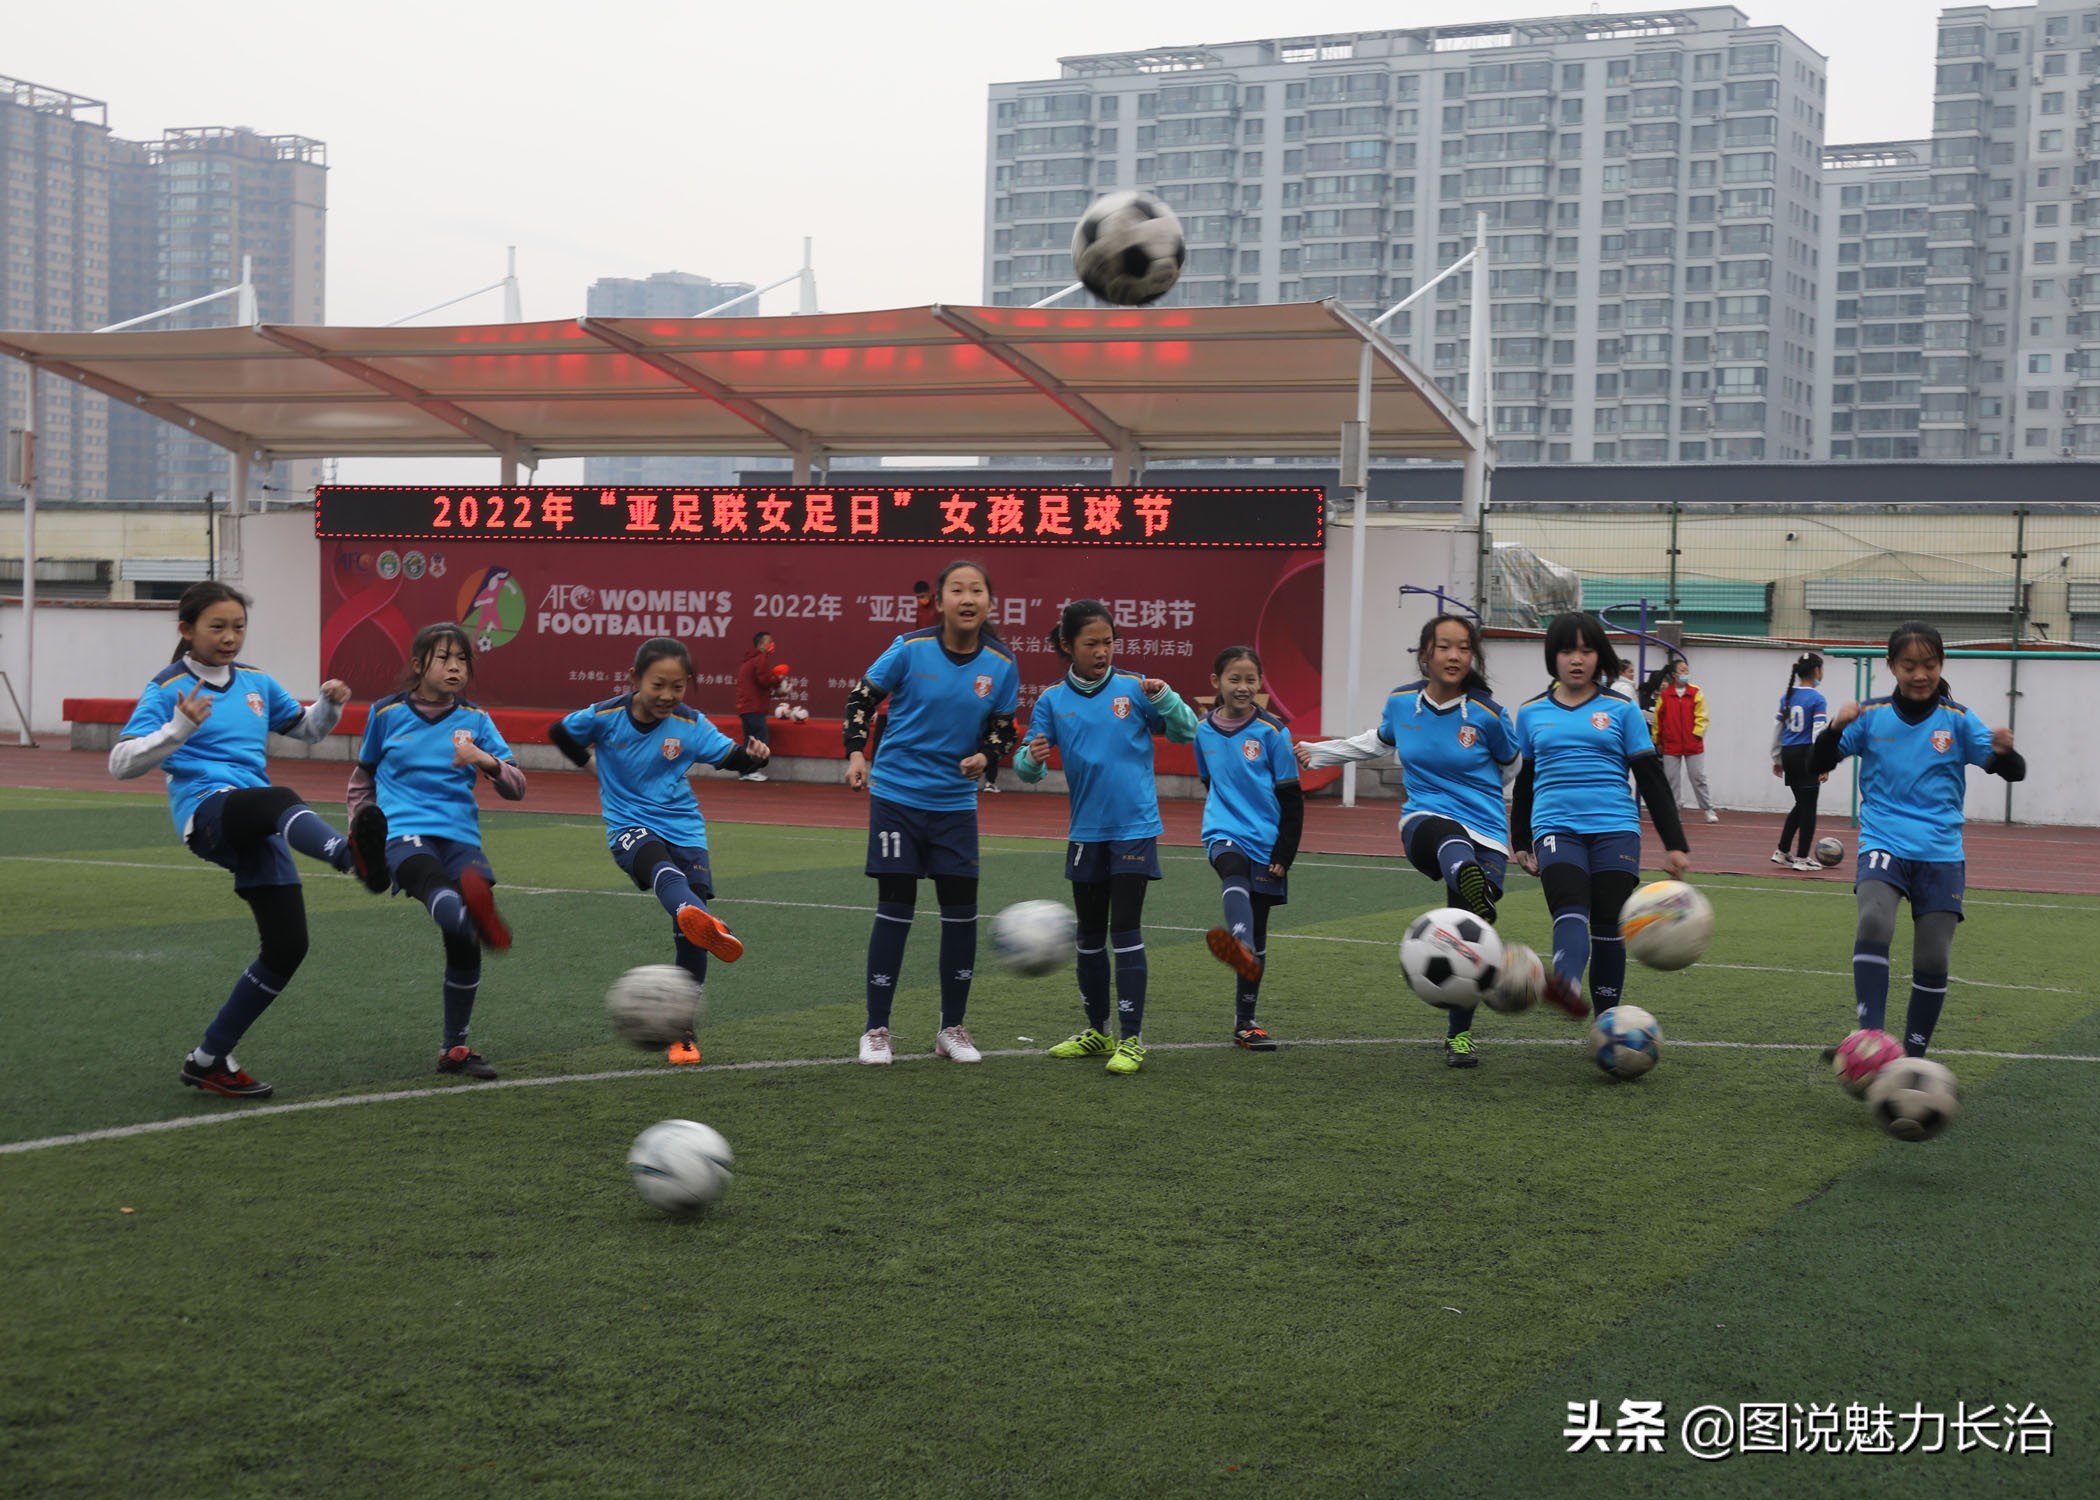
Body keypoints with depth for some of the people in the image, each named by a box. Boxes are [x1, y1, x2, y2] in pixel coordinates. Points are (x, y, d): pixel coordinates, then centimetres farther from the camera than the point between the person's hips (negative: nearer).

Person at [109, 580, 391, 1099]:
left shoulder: (257, 683, 19)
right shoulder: (168, 690, 3)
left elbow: (307, 730, 32)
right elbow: (120, 763, -6)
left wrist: (330, 704, 9)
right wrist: (178, 729, -23)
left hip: (257, 830, 7)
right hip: (207, 808, -7)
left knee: (287, 945, 1)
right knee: (281, 799, -40)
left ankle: (208, 1060, 16)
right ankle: (351, 856, -76)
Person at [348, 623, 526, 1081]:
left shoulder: (475, 719, 13)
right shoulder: (387, 714, 12)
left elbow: (516, 788, 6)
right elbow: (363, 778, 28)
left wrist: (487, 761, -13)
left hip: (460, 837, 3)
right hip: (405, 833, -3)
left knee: (464, 944, -9)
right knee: (437, 885, -38)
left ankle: (455, 1047, 11)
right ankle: (475, 916, -76)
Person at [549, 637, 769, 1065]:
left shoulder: (690, 724, -4)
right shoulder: (605, 717, -6)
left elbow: (729, 755, -4)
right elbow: (560, 732, 11)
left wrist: (752, 754, -24)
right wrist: (590, 761, 11)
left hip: (684, 830, 3)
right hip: (630, 826, -3)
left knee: (689, 939, -3)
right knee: (663, 868, -39)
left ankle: (683, 1033, 12)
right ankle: (701, 919, -73)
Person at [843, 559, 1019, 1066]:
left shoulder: (1001, 664, -5)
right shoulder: (910, 649, -11)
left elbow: (1003, 728, 5)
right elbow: (861, 697, -3)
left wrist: (985, 756, -16)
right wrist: (856, 752, -15)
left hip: (956, 801, 3)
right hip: (897, 793, -3)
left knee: (961, 910, 2)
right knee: (894, 907, -2)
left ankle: (952, 1029, 18)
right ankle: (876, 1029, 9)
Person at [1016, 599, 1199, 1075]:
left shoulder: (1133, 688, -5)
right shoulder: (1052, 701, 1)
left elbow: (1186, 732, -2)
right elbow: (1028, 769, 0)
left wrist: (1163, 697, -19)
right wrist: (1032, 759, -24)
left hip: (1134, 829, -4)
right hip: (1086, 833, 4)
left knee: (1125, 932, -8)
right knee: (1090, 937, 13)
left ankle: (1131, 1039, -2)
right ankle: (1097, 1031, 27)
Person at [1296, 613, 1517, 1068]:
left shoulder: (1486, 714, -6)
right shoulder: (1401, 702, 4)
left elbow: (1510, 766, 15)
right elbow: (1379, 742, 28)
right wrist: (1318, 752, 33)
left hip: (1486, 834, 0)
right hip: (1425, 820, 0)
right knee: (1448, 838, -40)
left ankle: (1460, 1034, 22)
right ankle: (1471, 889, -76)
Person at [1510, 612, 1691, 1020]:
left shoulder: (1621, 710, 7)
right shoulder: (1532, 712, 12)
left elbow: (1651, 779, 7)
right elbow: (1524, 781, 22)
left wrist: (1676, 844, 3)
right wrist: (1520, 843, 26)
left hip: (1614, 829, 0)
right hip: (1556, 829, 0)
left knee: (1608, 928, 1)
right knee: (1570, 913, -24)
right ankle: (1567, 985, -51)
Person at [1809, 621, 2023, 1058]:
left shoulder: (1959, 720, 1)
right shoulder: (1871, 715, 2)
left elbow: (2014, 773, -3)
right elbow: (1817, 765, 2)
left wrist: (2003, 752, -27)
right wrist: (1836, 728, -18)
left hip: (1941, 854, 1)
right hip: (1883, 845, -1)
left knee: (1933, 960, 0)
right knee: (1874, 922, -29)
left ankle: (1913, 1054, 19)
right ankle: (1870, 1035, -29)